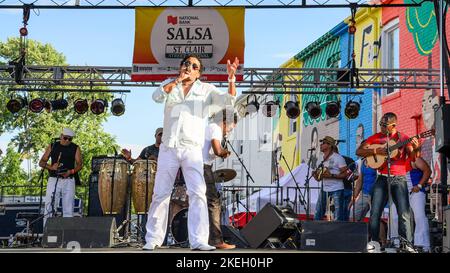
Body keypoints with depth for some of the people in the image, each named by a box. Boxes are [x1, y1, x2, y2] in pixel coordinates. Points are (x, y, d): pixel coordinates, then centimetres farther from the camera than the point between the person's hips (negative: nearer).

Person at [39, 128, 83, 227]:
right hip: (53, 180, 0)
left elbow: (80, 164, 1)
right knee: (49, 207, -5)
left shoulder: (75, 148, 7)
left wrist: (71, 172, -17)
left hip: (68, 181, 0)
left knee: (68, 209, 1)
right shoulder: (52, 146, 8)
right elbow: (41, 163, 7)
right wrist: (51, 167, -13)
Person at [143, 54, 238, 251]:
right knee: (160, 194, 5)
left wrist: (231, 79, -19)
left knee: (198, 193, -14)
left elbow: (228, 100, -3)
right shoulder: (169, 84, 14)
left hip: (192, 149, -1)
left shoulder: (206, 89, 10)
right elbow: (157, 96, -6)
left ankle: (199, 241, -15)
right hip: (169, 148, 1)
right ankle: (153, 239, 13)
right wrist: (178, 80, -12)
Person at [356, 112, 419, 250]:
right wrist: (376, 151, -10)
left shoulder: (403, 138, 3)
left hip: (399, 178, -2)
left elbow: (412, 157, -5)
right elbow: (359, 151, 4)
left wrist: (415, 148, -26)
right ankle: (374, 240, 10)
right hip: (382, 178, 2)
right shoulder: (376, 137, 8)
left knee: (404, 213, -5)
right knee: (375, 211, 0)